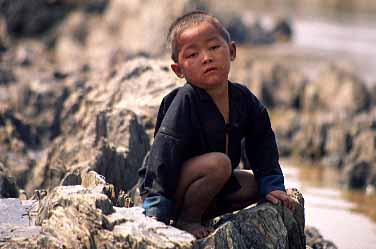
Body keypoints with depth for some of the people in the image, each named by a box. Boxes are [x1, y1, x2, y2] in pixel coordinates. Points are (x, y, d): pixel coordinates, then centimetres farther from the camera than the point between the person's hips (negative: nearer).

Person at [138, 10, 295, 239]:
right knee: (219, 162, -30)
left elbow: (262, 144, 11)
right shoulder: (185, 102, -23)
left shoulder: (243, 99, -2)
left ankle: (203, 214, 4)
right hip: (173, 189, -8)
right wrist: (157, 211, -32)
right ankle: (187, 220, -12)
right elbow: (164, 152, -27)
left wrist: (272, 185, 2)